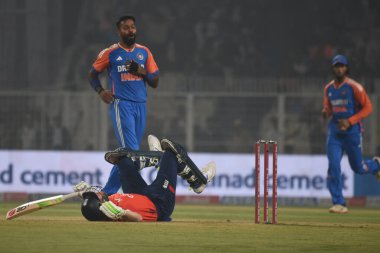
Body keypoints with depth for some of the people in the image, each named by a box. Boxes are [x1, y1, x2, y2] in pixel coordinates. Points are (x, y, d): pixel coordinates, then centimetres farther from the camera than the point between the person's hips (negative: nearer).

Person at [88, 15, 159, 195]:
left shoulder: (144, 52, 12)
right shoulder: (110, 53, 1)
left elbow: (155, 83, 11)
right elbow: (92, 74, 13)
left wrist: (141, 71, -8)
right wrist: (100, 91, -4)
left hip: (141, 106, 5)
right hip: (121, 105, -5)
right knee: (131, 152, -16)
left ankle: (107, 193, 14)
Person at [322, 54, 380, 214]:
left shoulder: (354, 87, -10)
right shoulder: (328, 89, 7)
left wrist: (350, 121, -18)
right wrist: (326, 113, -5)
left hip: (352, 131, -4)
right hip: (334, 132, 4)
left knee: (357, 168, 8)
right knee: (333, 166, -11)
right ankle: (339, 204, -9)